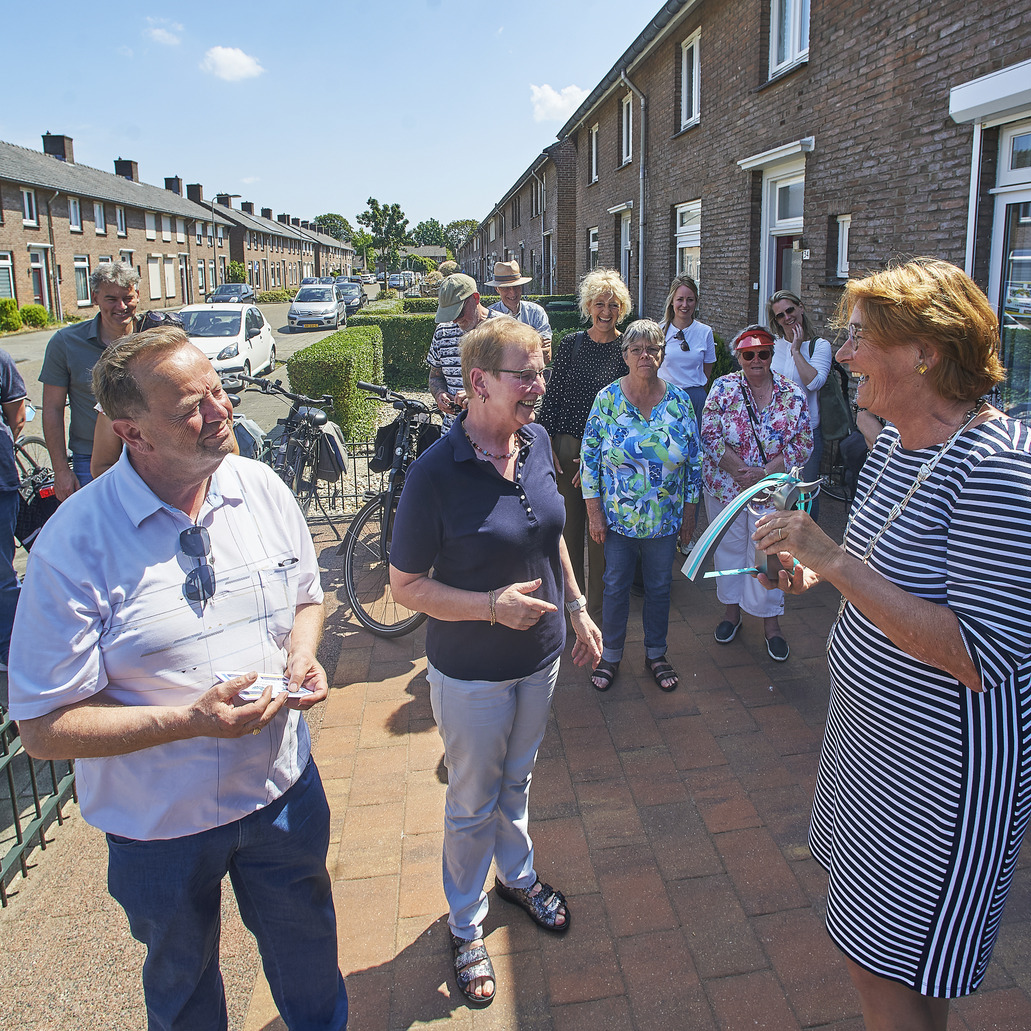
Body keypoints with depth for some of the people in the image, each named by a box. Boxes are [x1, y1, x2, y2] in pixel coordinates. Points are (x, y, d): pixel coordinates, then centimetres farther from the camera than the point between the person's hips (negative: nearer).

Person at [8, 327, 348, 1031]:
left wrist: (302, 655, -13)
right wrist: (190, 720, -29)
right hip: (161, 823, -3)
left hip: (283, 789, 4)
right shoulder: (76, 543, -22)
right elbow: (44, 727, -19)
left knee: (308, 958, 28)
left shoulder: (262, 488, -8)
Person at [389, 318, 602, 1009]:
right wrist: (492, 606, -28)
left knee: (517, 779, 27)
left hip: (540, 657, 5)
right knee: (473, 804, 15)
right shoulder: (436, 472, -24)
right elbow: (406, 585, -17)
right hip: (472, 673, -5)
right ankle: (467, 925, 40)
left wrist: (577, 608, 11)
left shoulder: (537, 443, -5)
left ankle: (518, 876, 54)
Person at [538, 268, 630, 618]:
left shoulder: (628, 349, -3)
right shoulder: (570, 343, 3)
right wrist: (547, 444, -1)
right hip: (566, 446, 2)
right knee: (569, 521, 10)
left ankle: (597, 602, 23)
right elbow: (552, 395, 5)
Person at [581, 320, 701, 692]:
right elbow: (589, 457, -5)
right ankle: (610, 654, 28)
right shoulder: (607, 398, -8)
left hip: (666, 521, 2)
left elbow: (694, 461, 3)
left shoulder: (680, 400, -3)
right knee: (615, 586, 10)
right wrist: (595, 514, -8)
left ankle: (656, 654, 33)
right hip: (618, 519, -1)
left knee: (659, 587, 14)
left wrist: (689, 514, 2)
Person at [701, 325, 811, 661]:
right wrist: (742, 471, -18)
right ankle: (732, 610, 33)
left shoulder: (793, 395, -3)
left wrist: (764, 473, -16)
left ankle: (771, 623, 21)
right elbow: (710, 437, -10)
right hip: (725, 486, 1)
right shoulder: (723, 388, -5)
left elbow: (803, 444, -4)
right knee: (729, 547, 13)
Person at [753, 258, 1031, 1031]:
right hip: (877, 729, 9)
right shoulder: (895, 440, 2)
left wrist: (836, 562, -32)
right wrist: (817, 568, -1)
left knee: (888, 966, 9)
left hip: (942, 762, -9)